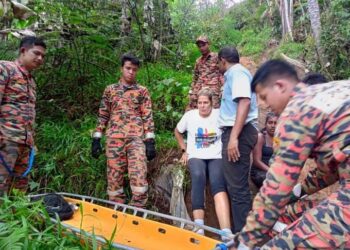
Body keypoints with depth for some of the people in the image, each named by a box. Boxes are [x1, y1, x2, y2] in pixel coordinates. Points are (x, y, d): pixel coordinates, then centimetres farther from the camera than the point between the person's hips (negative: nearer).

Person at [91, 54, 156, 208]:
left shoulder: (142, 91, 10)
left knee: (139, 178, -10)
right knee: (114, 178, 5)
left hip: (136, 139, -2)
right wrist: (96, 139, 7)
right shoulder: (110, 90, 14)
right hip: (114, 139, 2)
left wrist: (150, 142, -5)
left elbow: (147, 117, 4)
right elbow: (103, 116, 14)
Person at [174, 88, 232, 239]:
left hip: (216, 157, -1)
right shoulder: (189, 115, 5)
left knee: (218, 183, -33)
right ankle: (198, 227, -41)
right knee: (198, 176, -36)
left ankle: (226, 233, -45)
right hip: (195, 157, 1)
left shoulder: (220, 115, 0)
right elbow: (177, 131, 21)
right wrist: (184, 150, 14)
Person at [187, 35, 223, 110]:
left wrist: (222, 90, -10)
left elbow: (222, 74, -1)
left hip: (212, 91, -5)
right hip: (198, 91, 5)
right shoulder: (198, 61, 21)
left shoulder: (216, 57, 5)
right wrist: (191, 91, 17)